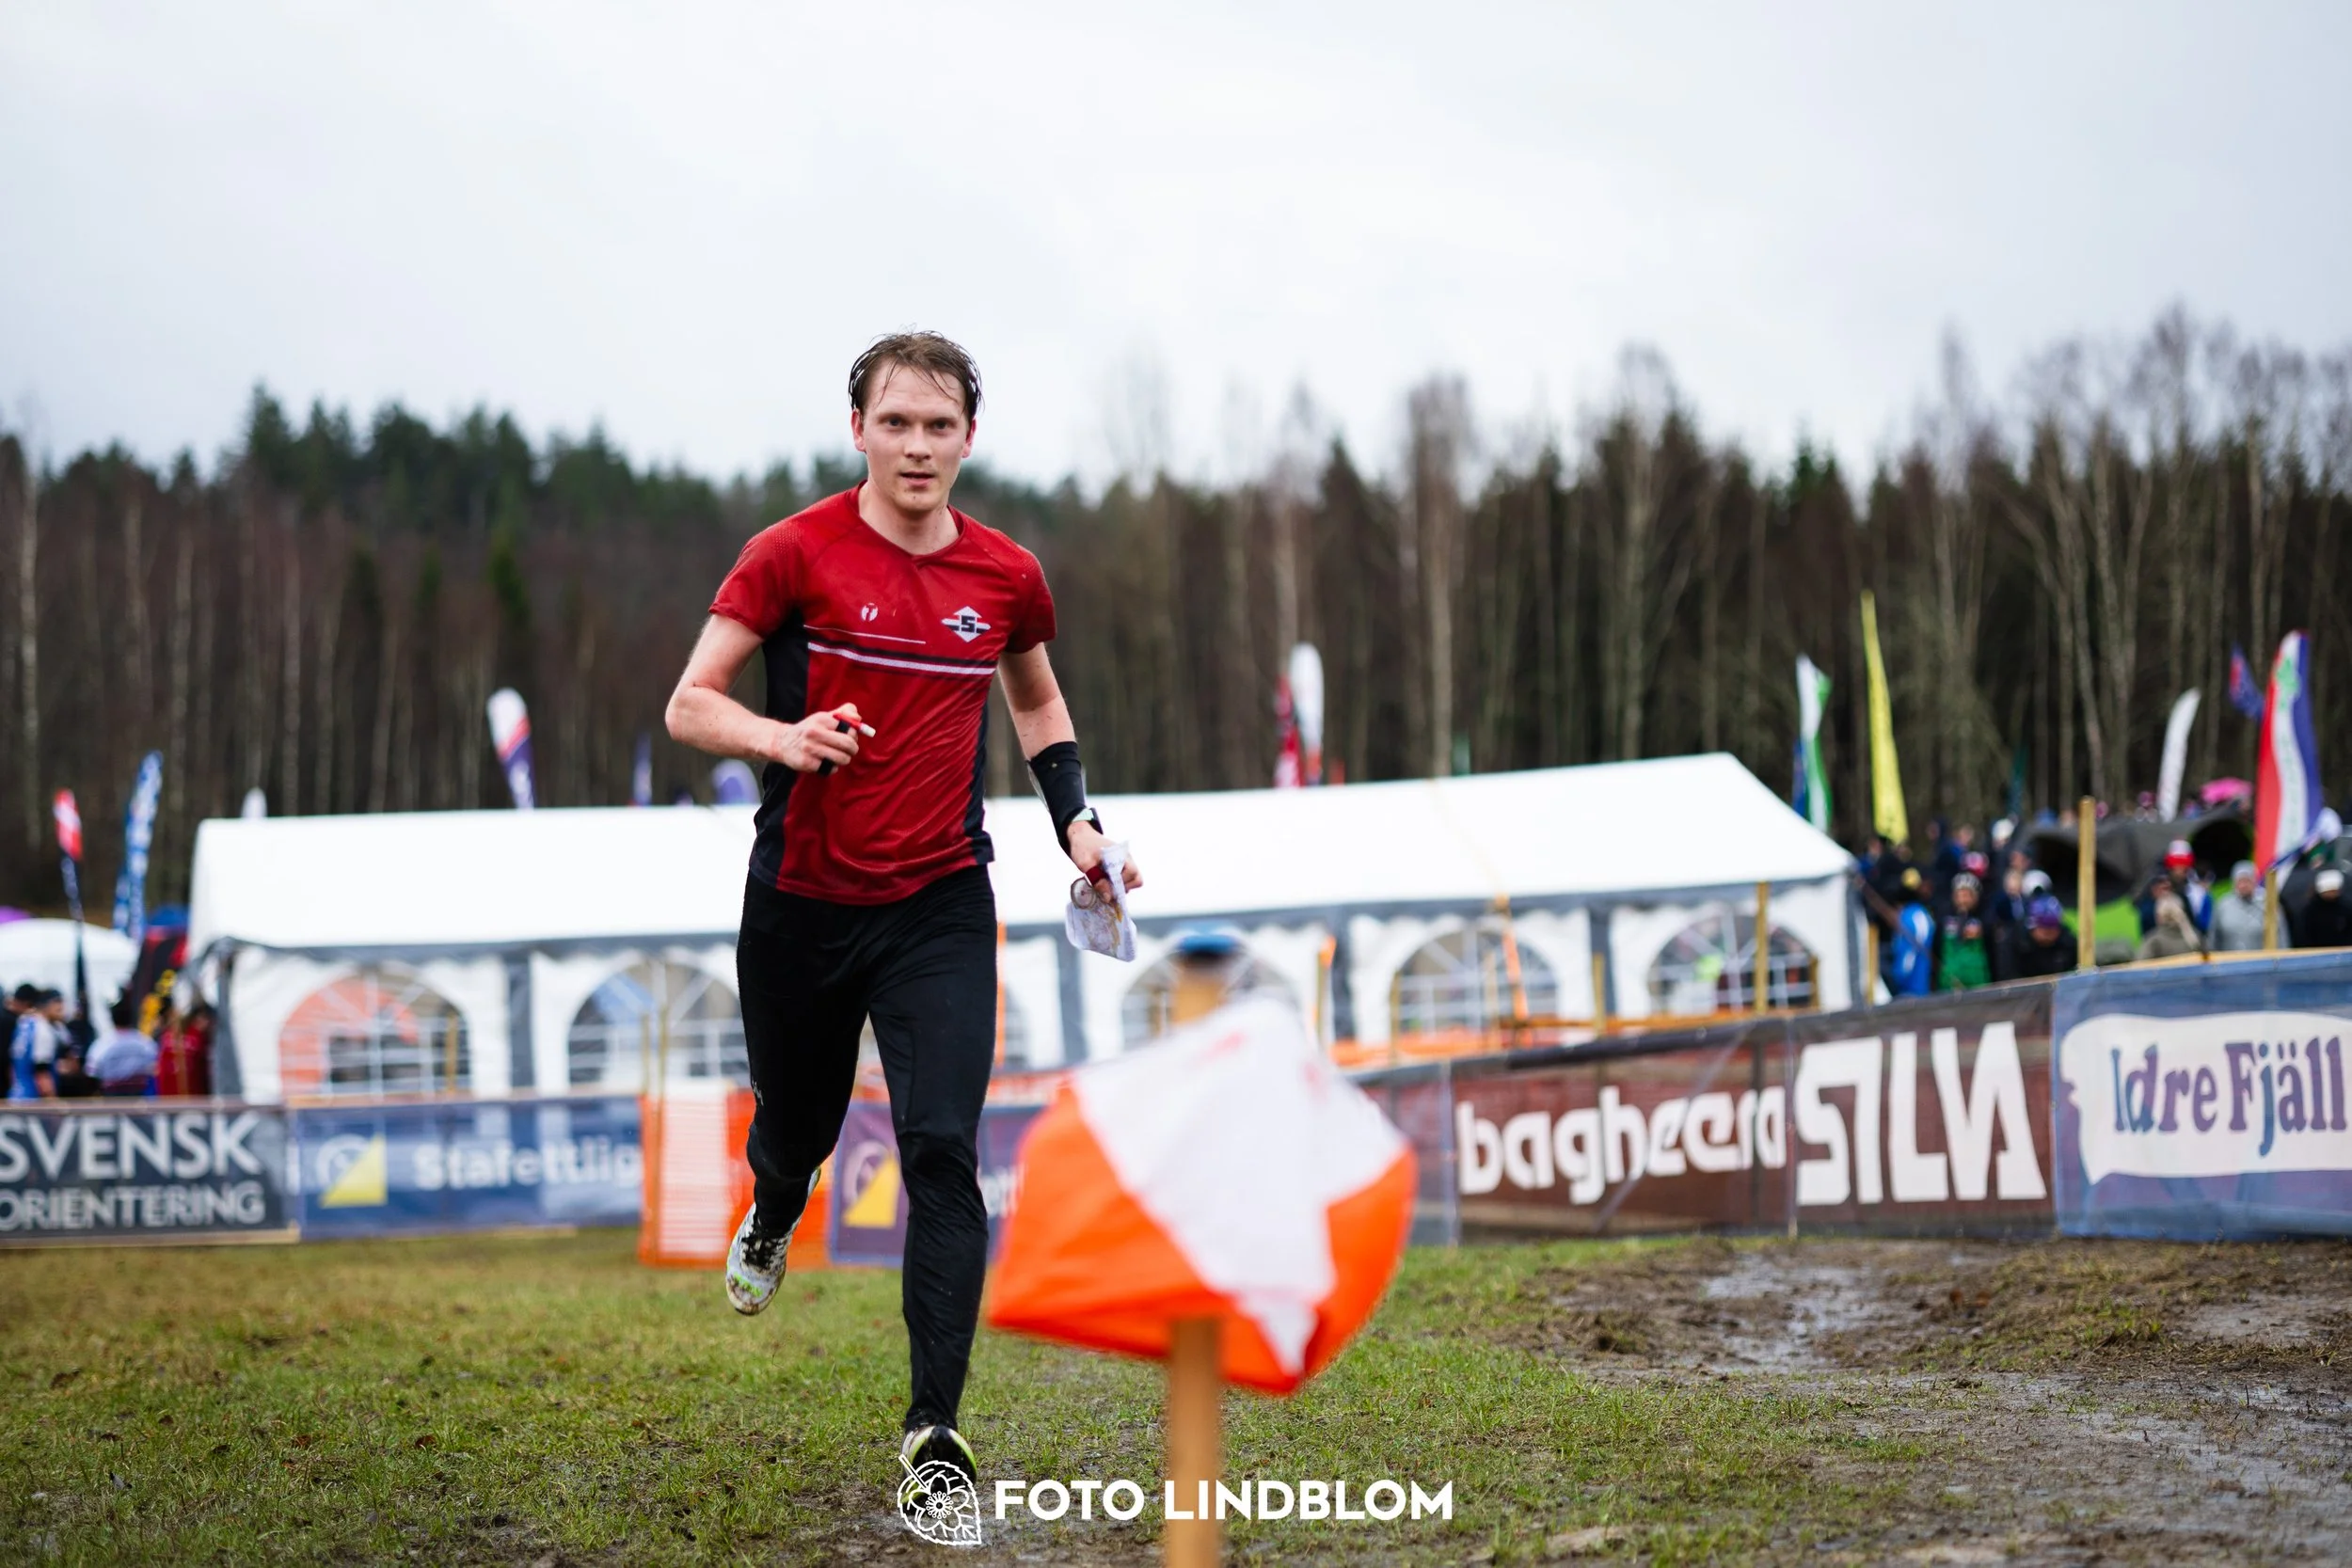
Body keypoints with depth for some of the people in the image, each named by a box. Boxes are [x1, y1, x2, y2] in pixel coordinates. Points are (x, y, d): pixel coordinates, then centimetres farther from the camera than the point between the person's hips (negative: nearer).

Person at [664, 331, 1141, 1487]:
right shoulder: (793, 555, -8)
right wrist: (782, 739, -25)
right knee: (796, 1126, 17)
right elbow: (689, 704, -6)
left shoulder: (1006, 577, 2)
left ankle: (933, 1423, -7)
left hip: (942, 905, 1)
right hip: (799, 902, -1)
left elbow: (1036, 702, 22)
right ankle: (773, 1217, 56)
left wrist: (1076, 822, 8)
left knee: (943, 1151, -12)